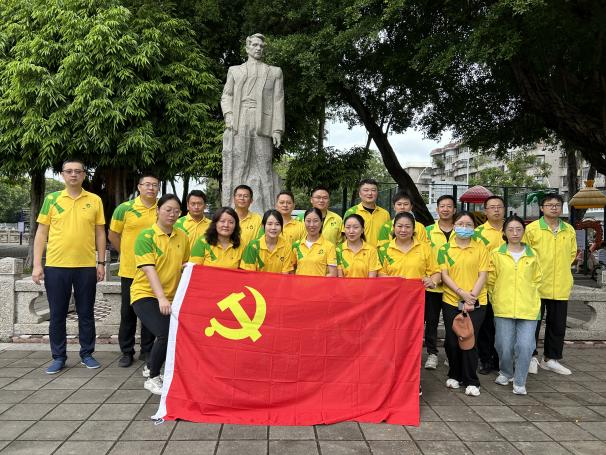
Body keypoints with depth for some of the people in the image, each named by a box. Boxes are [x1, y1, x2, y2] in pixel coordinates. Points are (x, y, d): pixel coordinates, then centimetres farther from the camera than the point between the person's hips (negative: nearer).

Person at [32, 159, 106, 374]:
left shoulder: (95, 200, 5)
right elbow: (41, 233, 4)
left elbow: (100, 233, 7)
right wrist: (37, 264, -2)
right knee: (57, 314, 8)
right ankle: (58, 357, 20)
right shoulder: (51, 199, 4)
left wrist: (101, 263, 3)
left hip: (86, 266, 0)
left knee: (86, 313, 9)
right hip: (56, 266, 0)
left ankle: (87, 354, 22)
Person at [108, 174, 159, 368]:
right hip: (130, 269, -1)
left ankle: (147, 350, 22)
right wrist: (127, 254, 9)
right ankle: (126, 352, 19)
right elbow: (113, 235, 7)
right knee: (128, 312, 7)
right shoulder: (125, 208, -2)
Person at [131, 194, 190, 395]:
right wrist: (161, 298, -28)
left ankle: (151, 367, 31)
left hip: (172, 297, 6)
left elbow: (186, 266, 14)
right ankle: (152, 378, 3)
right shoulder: (146, 236, -9)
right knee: (166, 334, -21)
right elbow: (149, 270, -18)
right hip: (146, 294, -5)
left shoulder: (182, 237, 5)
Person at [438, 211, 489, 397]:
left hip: (475, 303, -1)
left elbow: (483, 275, -1)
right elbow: (444, 275, -2)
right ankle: (454, 376, 27)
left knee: (470, 340, -5)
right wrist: (462, 293, -14)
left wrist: (472, 296, -12)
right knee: (452, 341, 6)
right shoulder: (445, 249, 4)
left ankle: (471, 382, 8)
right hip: (451, 302, 1)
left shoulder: (480, 248, 4)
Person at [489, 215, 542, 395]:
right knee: (504, 346, 2)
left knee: (525, 346, -7)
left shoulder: (532, 255, 9)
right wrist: (497, 299, 6)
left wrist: (528, 296, 11)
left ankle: (519, 382, 12)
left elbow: (537, 279, 18)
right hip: (503, 308, -1)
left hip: (528, 308, 1)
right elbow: (491, 280, 8)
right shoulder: (496, 254, 4)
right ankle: (505, 373, 31)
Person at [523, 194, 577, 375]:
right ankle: (531, 357, 19)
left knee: (558, 325, 12)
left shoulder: (569, 230, 6)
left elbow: (572, 253, 19)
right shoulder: (532, 228, -7)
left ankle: (551, 359, 26)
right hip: (536, 285, -4)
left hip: (561, 287, 4)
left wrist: (561, 269, 13)